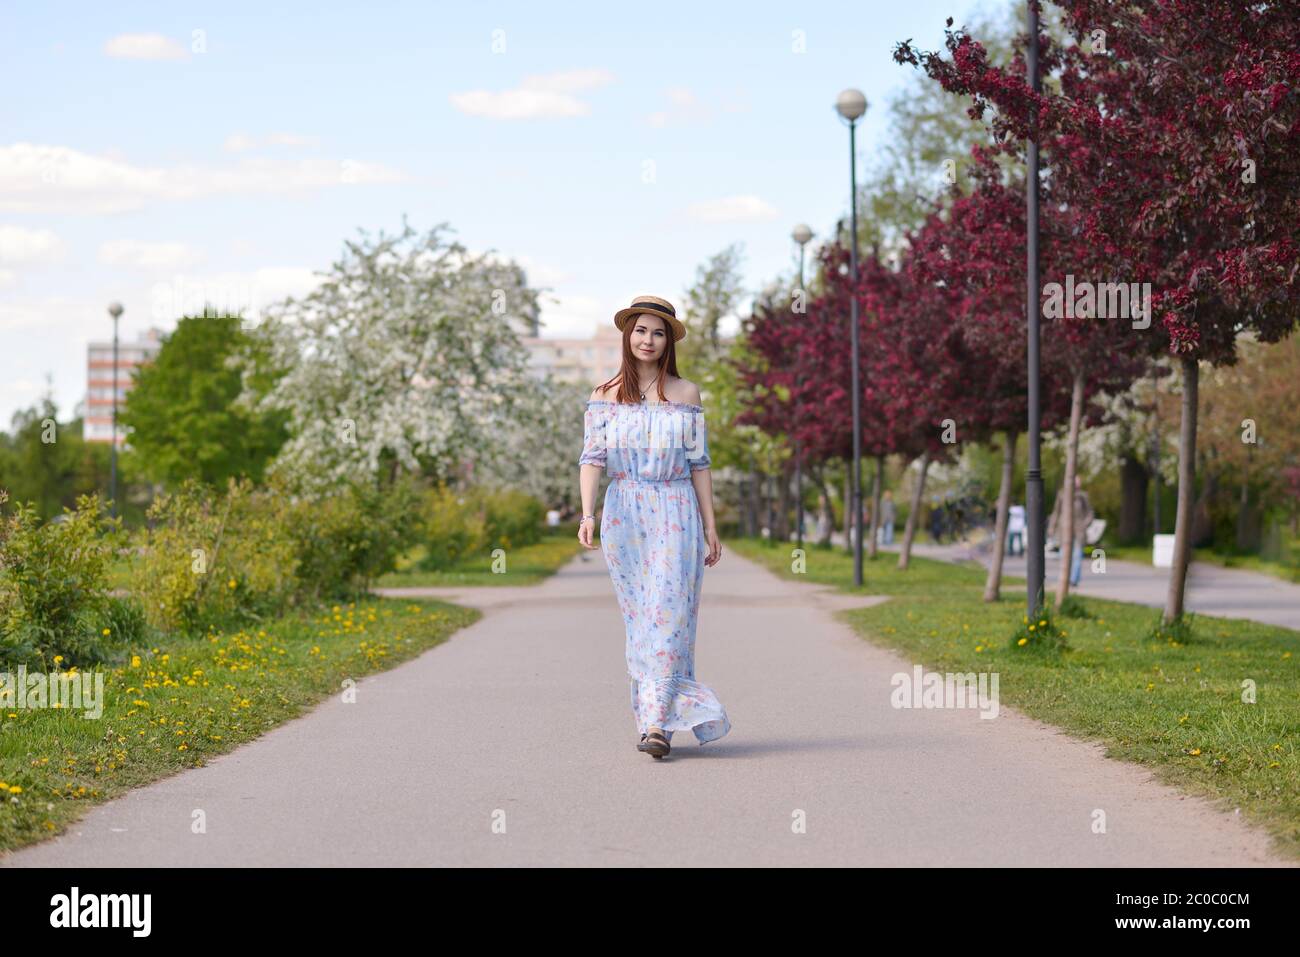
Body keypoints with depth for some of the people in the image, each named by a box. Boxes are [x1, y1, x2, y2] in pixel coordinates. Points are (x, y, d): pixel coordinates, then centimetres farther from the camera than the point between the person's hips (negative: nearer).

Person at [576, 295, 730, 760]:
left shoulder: (686, 394, 7)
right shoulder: (604, 395, 7)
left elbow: (699, 463, 8)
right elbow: (592, 457, -2)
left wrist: (710, 525, 4)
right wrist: (587, 513, -16)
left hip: (676, 516, -1)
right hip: (624, 514, 1)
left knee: (668, 615, -11)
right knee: (639, 619, 4)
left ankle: (657, 723, -15)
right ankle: (655, 714, 12)